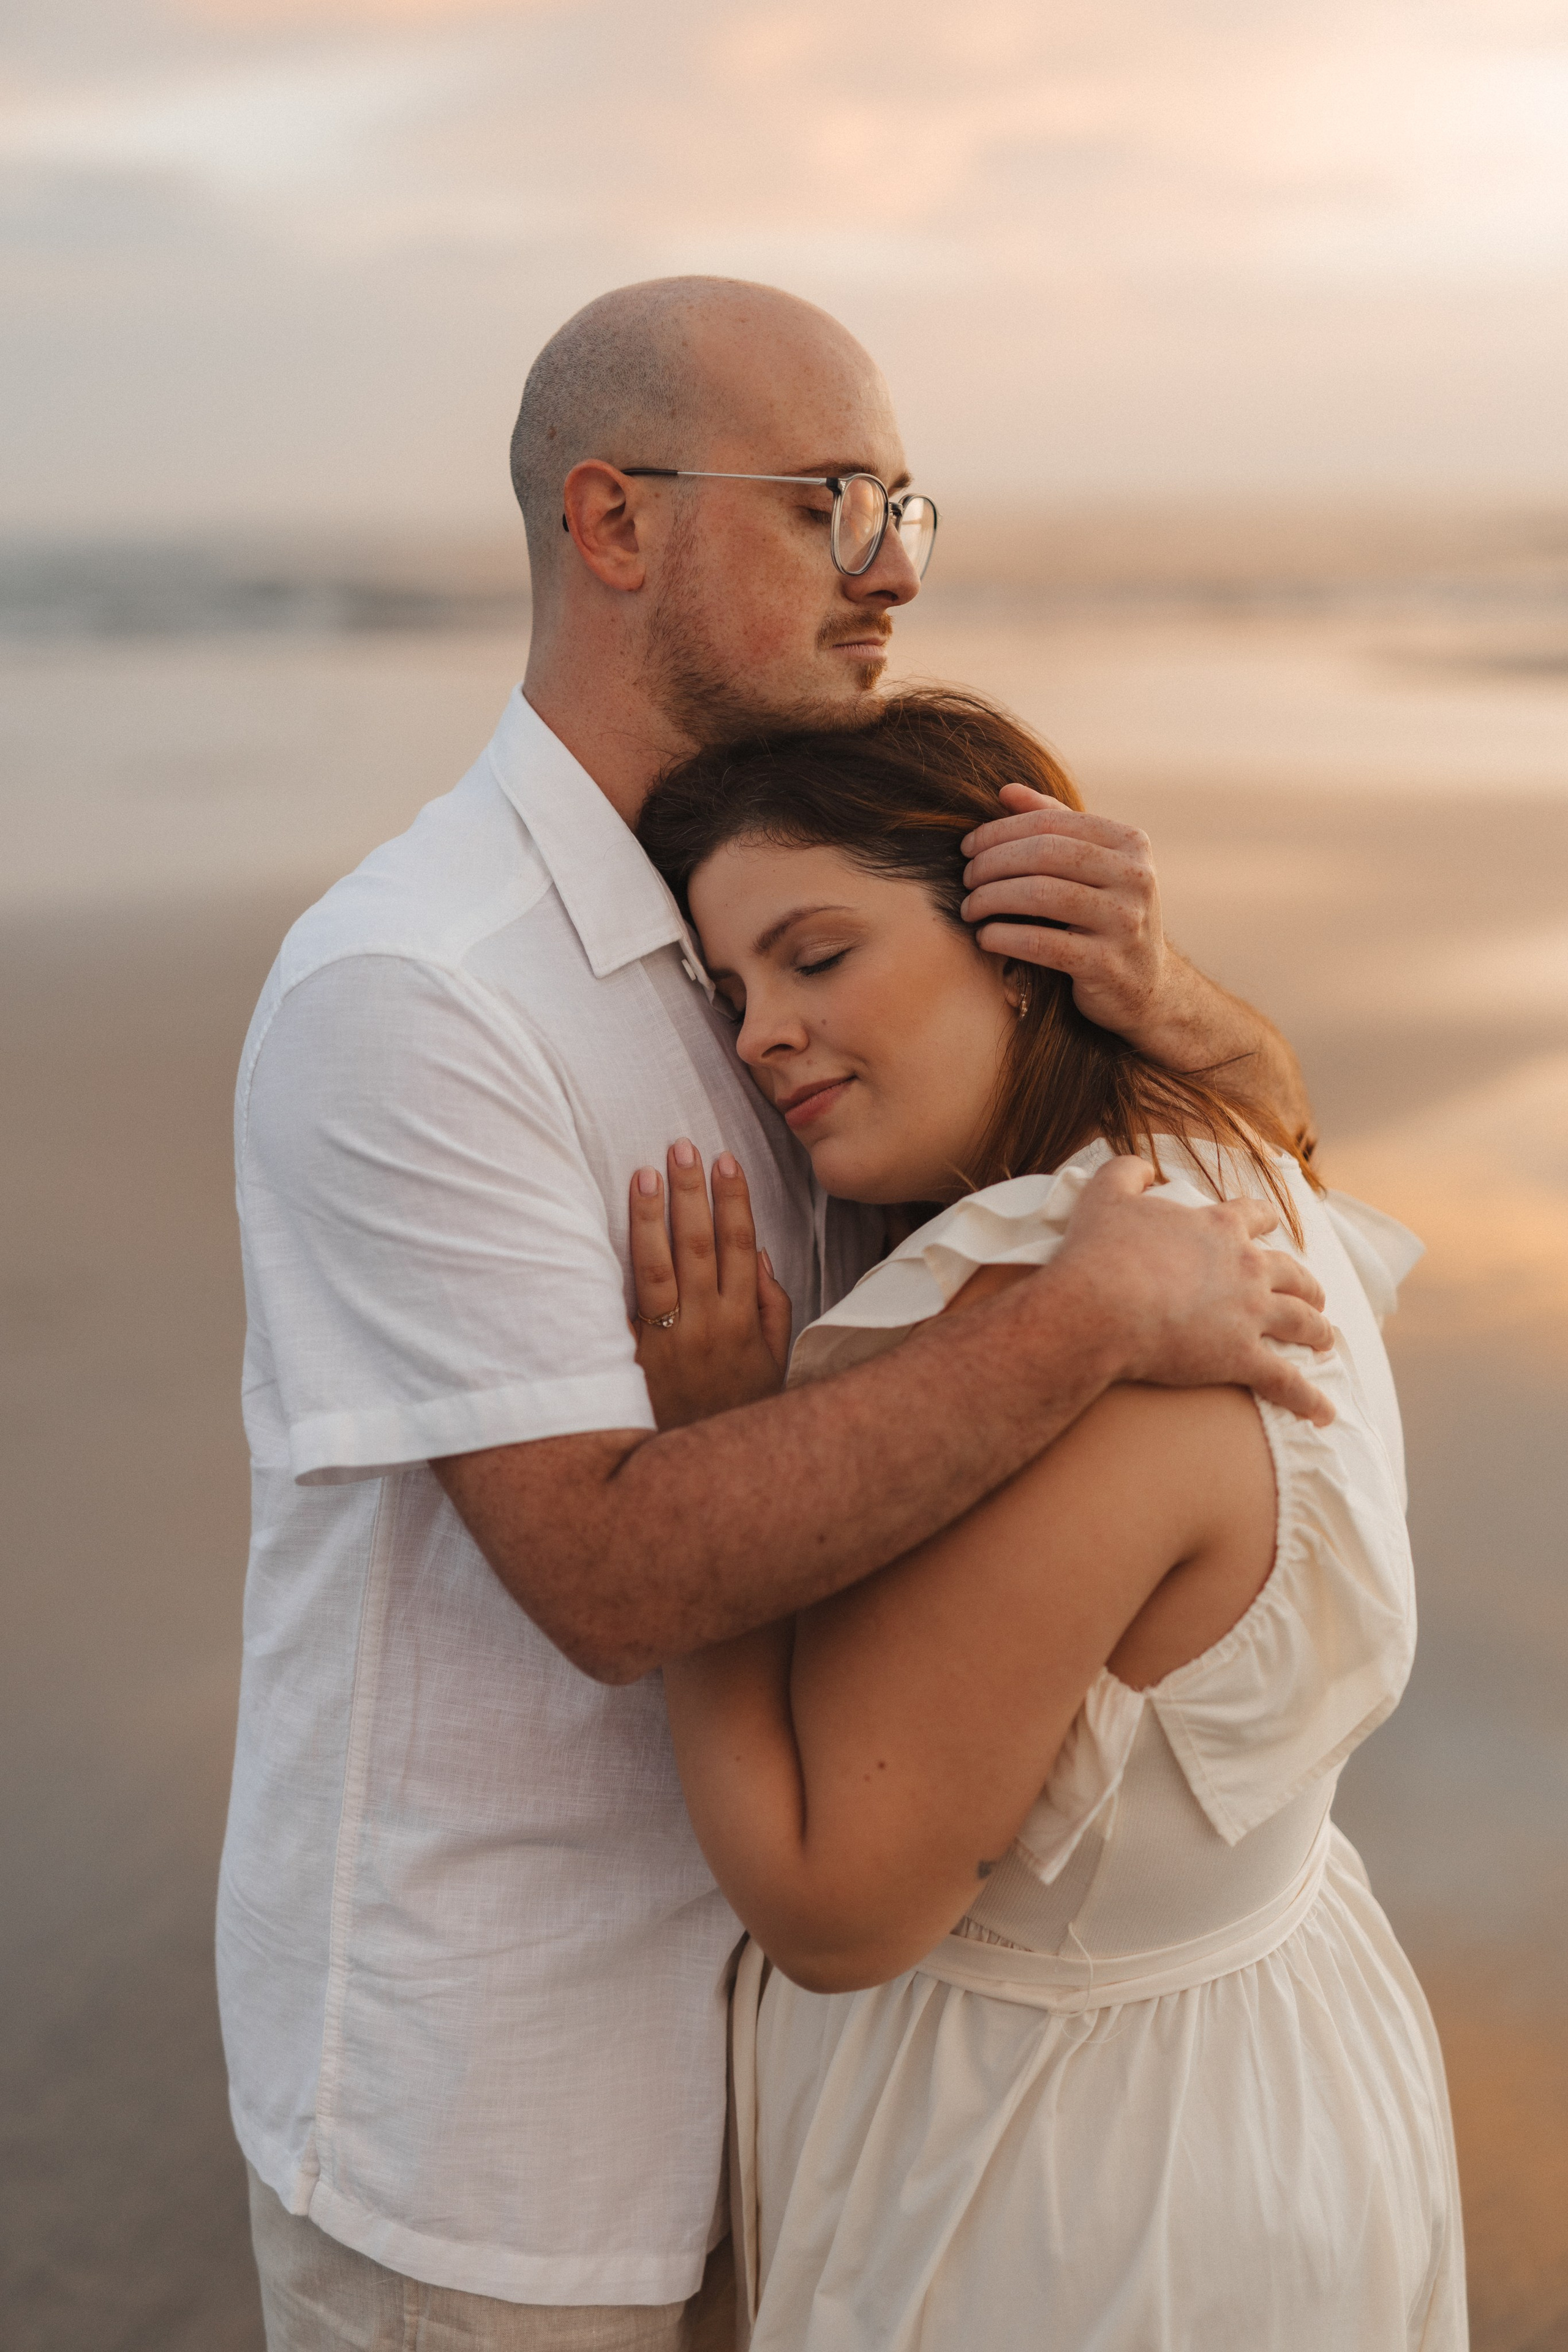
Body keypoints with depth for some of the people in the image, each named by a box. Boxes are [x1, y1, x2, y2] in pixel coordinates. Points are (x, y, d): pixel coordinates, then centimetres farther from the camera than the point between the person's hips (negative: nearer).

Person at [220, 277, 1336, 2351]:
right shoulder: (397, 1000, -27)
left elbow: (1262, 1122, 0)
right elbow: (615, 1576, -32)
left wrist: (1162, 999, -24)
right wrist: (1101, 1319, -32)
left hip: (729, 1975, 8)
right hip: (470, 2078, -7)